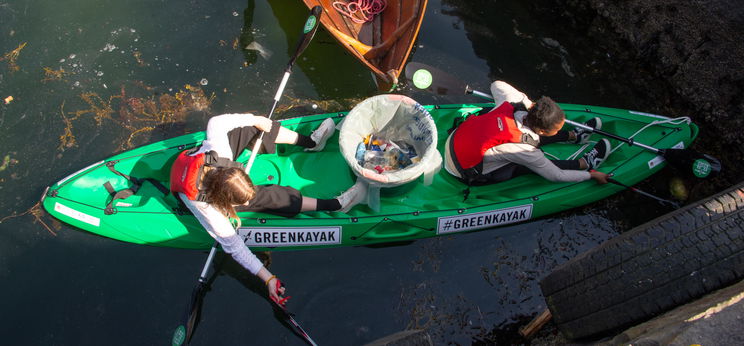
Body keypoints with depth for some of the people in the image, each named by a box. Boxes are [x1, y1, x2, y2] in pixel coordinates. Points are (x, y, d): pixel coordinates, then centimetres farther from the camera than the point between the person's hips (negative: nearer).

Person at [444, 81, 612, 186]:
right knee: (533, 164, -3)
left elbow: (496, 84, 6)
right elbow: (556, 175, -16)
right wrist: (592, 174, -3)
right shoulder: (525, 150, -31)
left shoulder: (512, 102, -17)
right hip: (467, 173, -6)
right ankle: (585, 164, 18)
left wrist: (528, 102, 5)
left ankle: (573, 135, 31)